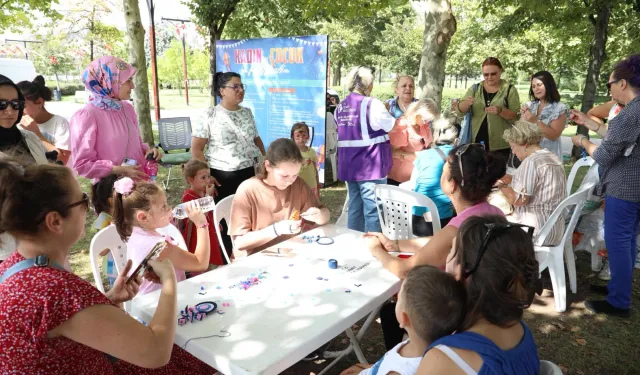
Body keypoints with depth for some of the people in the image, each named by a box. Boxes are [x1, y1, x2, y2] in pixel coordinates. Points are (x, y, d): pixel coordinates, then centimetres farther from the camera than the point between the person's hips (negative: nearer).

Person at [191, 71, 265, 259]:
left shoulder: (247, 113, 10)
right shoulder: (210, 115, -5)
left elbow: (256, 139, 21)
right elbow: (196, 148, -6)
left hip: (248, 174, 4)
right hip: (223, 177, -4)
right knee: (225, 222, 5)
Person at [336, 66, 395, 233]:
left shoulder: (340, 107, 9)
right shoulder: (372, 104, -11)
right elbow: (393, 126, -3)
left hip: (349, 166, 7)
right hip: (370, 165, -7)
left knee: (354, 208, 15)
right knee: (373, 210, 0)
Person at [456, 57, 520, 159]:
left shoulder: (509, 90, 0)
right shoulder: (475, 88, 7)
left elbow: (517, 117, -4)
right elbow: (460, 112, 0)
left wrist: (501, 110, -22)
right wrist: (466, 103, -21)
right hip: (476, 143, 2)